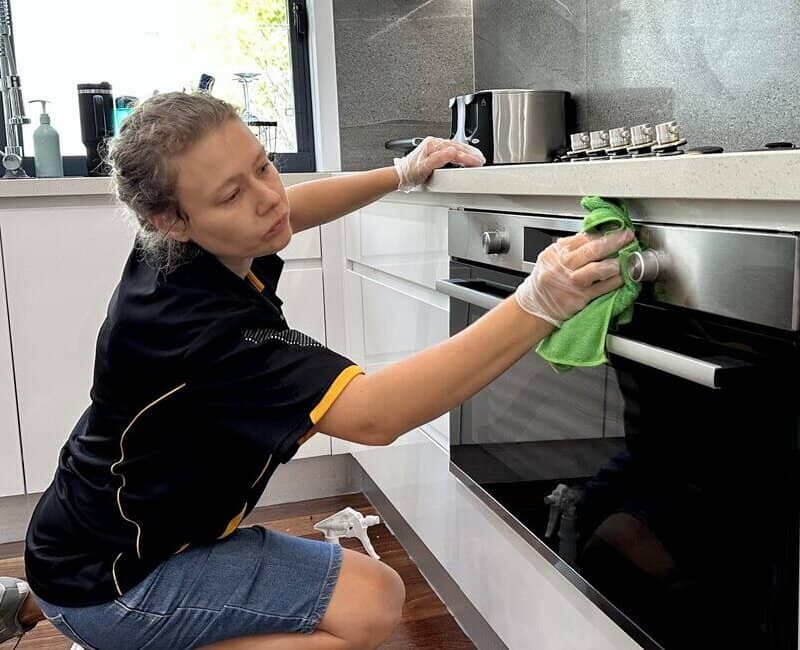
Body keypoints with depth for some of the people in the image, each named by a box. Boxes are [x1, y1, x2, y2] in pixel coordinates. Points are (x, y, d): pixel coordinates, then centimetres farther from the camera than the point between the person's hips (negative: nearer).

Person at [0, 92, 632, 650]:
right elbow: (372, 415, -43)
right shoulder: (196, 321, -35)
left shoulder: (176, 249, -8)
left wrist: (402, 174, 6)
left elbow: (289, 208, 13)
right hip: (109, 585, -9)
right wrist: (537, 306, -49)